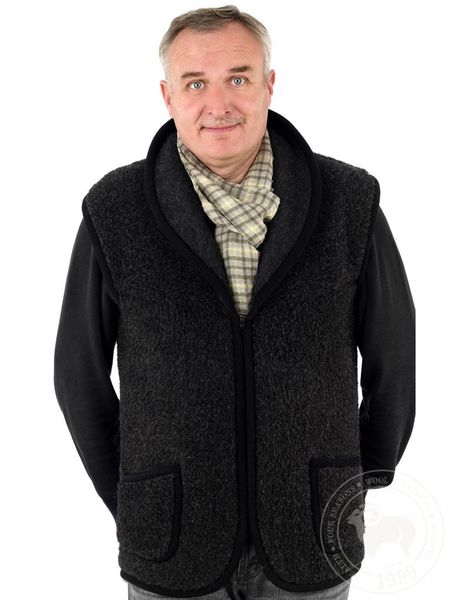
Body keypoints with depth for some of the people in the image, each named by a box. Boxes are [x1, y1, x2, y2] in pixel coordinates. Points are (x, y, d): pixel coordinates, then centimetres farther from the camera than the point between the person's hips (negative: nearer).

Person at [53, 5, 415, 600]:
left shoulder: (349, 201, -9)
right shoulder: (115, 211, -10)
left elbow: (392, 352, 4)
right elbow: (80, 371, 1)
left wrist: (371, 473, 12)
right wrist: (126, 502, 6)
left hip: (310, 535, 1)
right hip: (174, 546, 0)